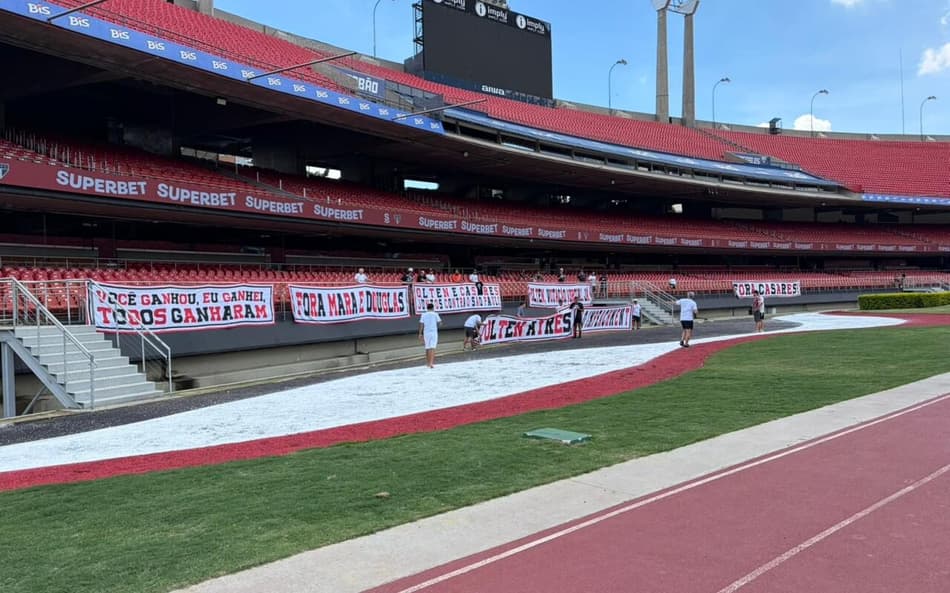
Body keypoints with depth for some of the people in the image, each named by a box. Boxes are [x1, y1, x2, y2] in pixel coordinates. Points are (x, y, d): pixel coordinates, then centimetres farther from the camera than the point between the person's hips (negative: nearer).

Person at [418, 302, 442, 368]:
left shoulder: (423, 315, 5)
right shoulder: (435, 314, -1)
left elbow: (421, 325, 0)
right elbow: (439, 323, 0)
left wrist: (420, 334, 3)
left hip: (426, 333, 3)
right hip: (434, 332, -3)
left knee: (427, 348, 15)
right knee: (432, 348, -8)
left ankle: (428, 363, 24)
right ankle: (431, 363, -21)